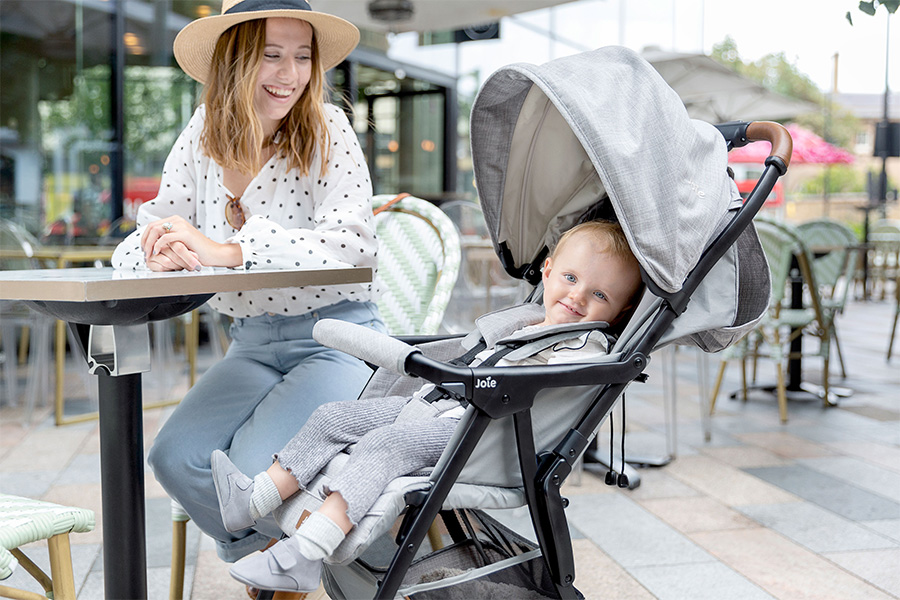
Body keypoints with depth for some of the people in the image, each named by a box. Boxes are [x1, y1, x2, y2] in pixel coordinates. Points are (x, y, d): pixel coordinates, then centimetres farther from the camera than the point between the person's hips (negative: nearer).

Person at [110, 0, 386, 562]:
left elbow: (354, 240, -23)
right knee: (176, 457, -16)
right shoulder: (203, 133, 4)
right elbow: (156, 229, 3)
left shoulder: (327, 129, -9)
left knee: (254, 468, -24)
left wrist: (225, 250, -32)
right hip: (253, 343, 5)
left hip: (336, 337, -5)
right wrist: (160, 250, -24)